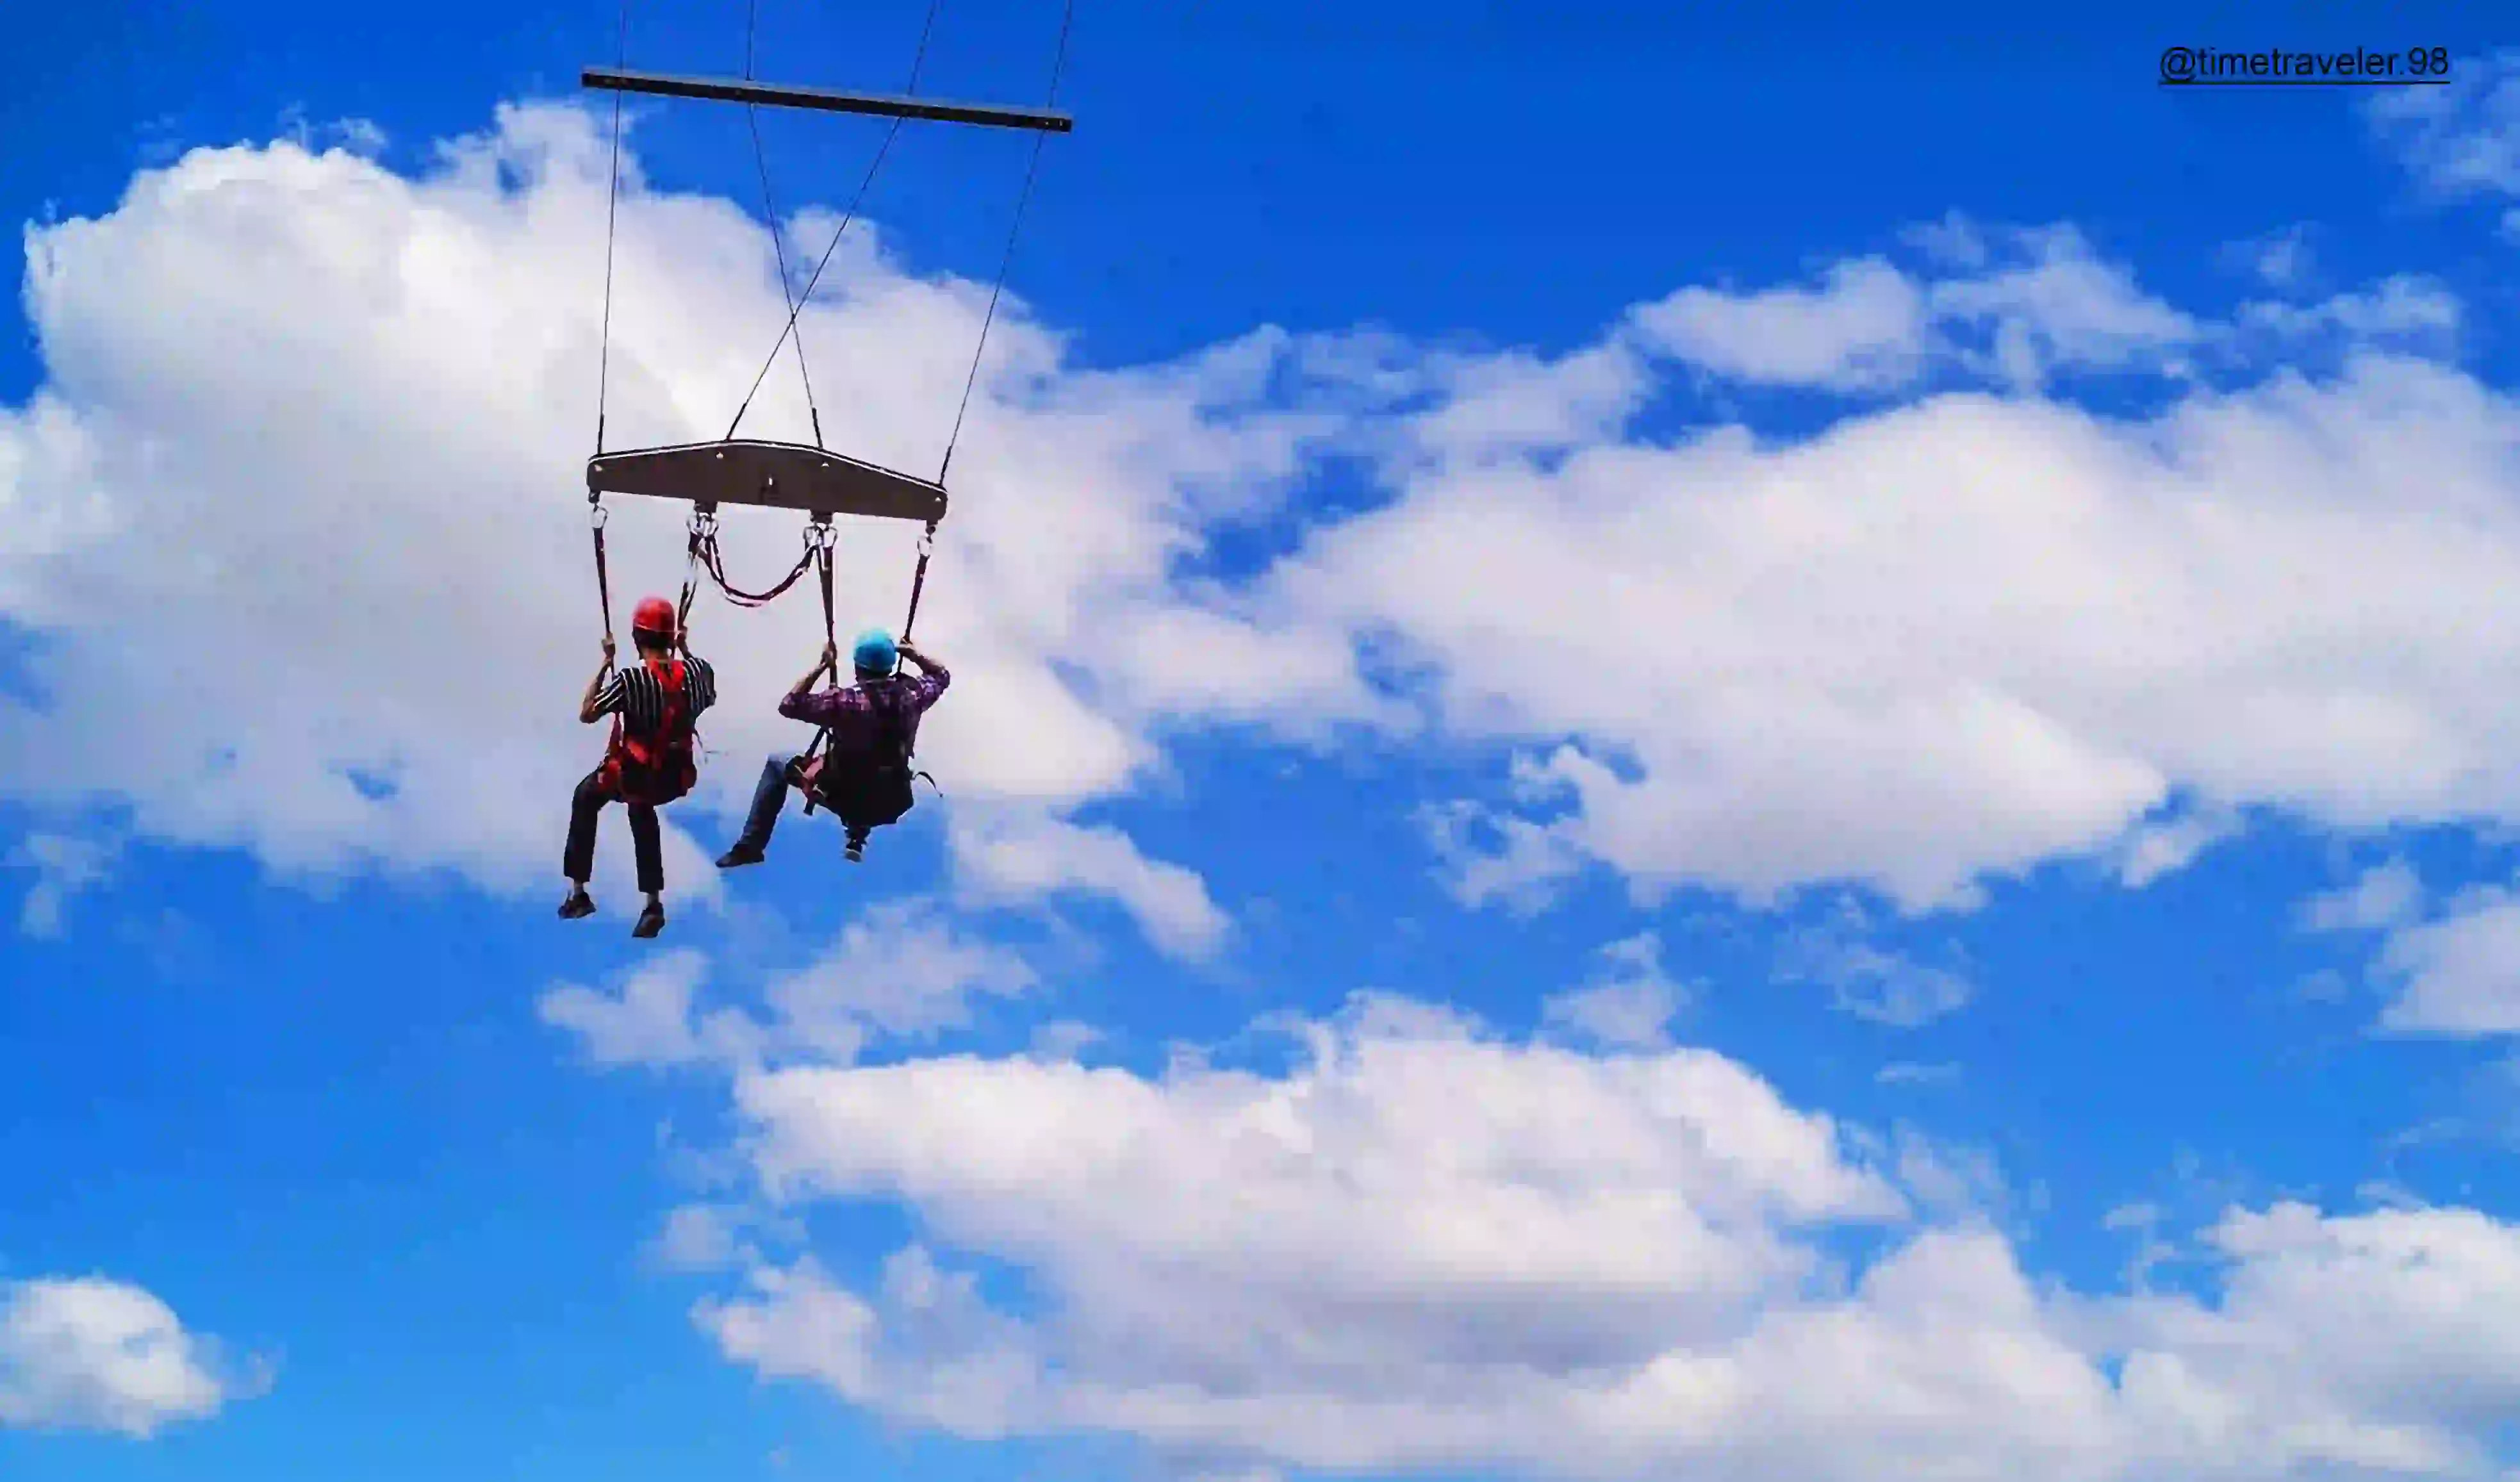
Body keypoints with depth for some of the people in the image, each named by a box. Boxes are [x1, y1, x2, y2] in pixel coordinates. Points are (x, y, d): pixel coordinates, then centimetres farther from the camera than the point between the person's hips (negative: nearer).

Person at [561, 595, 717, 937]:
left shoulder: (631, 680, -26)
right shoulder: (696, 670, -12)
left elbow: (586, 715, -15)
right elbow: (708, 697, 12)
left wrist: (604, 664, -12)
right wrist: (685, 652, 13)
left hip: (631, 777, -4)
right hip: (676, 778, 4)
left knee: (586, 799, 28)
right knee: (642, 811, 36)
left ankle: (578, 894, 29)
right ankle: (653, 904, 29)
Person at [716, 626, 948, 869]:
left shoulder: (844, 700, -27)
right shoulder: (911, 693, -14)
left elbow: (789, 705, -17)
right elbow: (941, 675, 8)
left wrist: (821, 666, -14)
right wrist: (914, 654, 3)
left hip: (846, 797, -3)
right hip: (893, 800, 4)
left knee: (776, 764, 18)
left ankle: (750, 847, 19)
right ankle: (859, 835, 38)